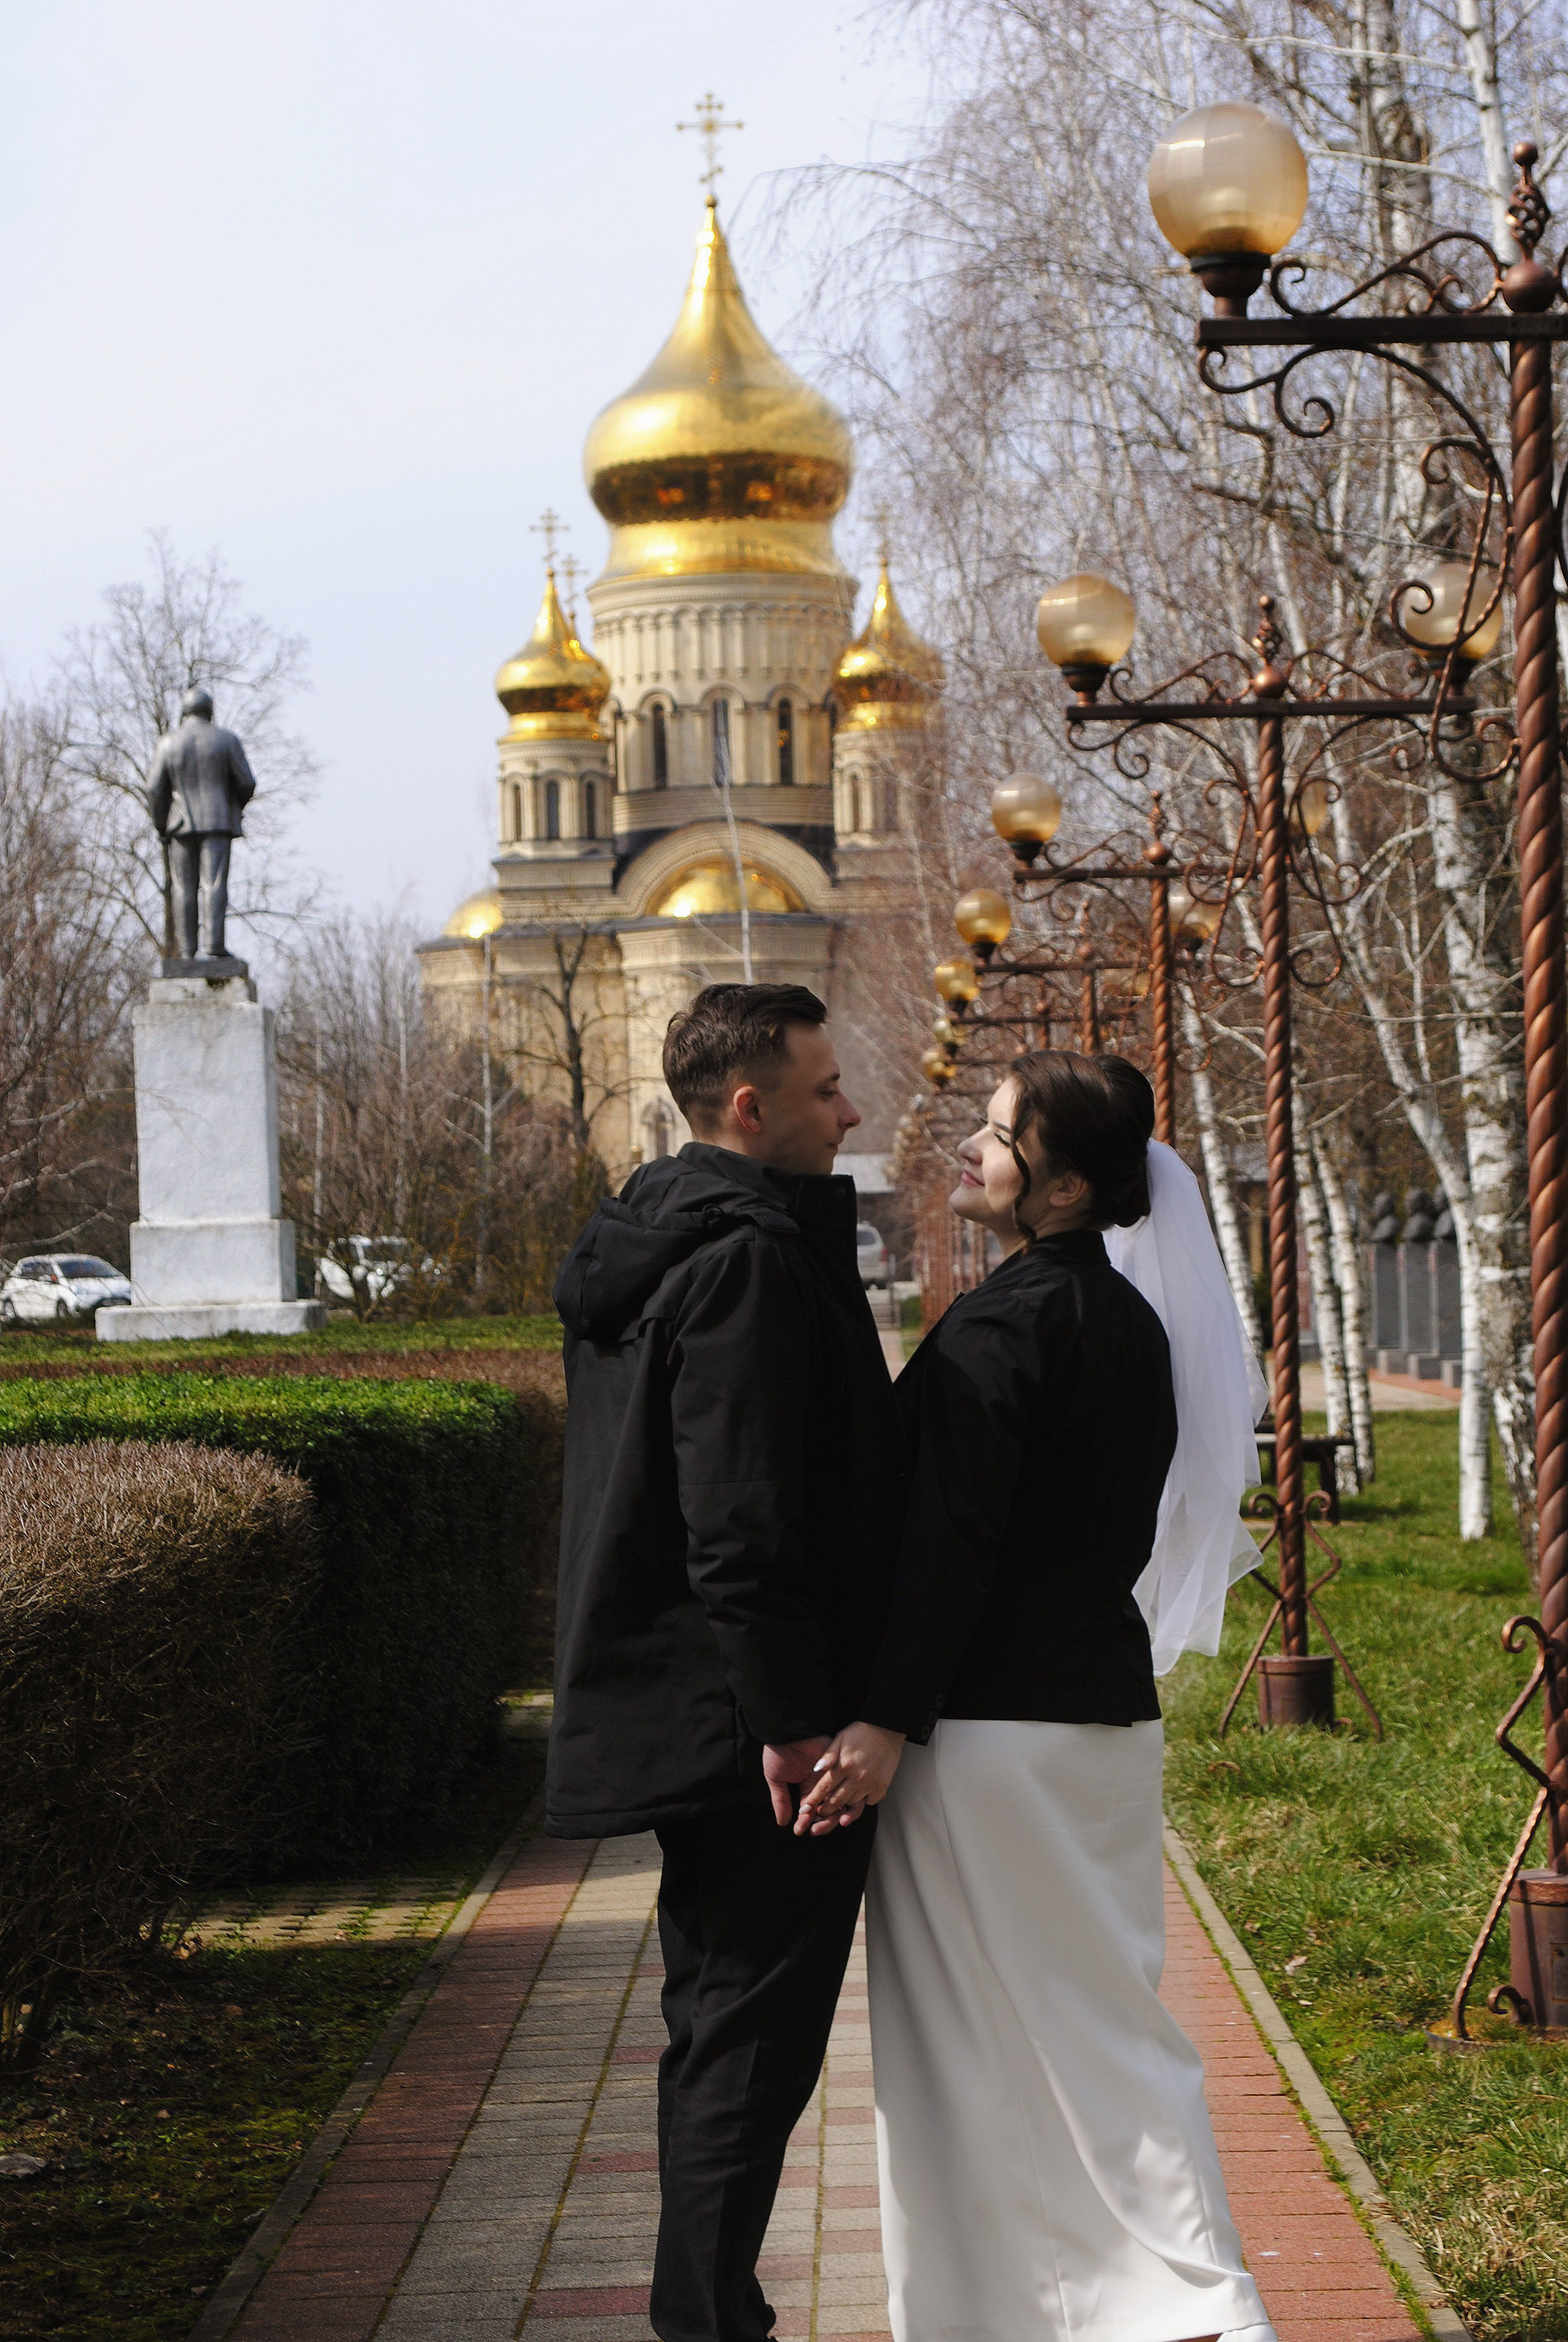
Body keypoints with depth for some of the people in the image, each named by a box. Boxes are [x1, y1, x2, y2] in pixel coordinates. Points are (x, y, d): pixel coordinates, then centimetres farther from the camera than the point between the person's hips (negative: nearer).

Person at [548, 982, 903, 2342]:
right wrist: (794, 1718, -21)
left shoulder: (644, 1245, 15)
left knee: (720, 2026, 18)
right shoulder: (750, 1257, -18)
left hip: (677, 1717, 10)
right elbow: (739, 1525, -24)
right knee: (753, 2037, -3)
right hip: (746, 1720, -10)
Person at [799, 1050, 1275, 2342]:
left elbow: (955, 1544, -21)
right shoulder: (1133, 1319, 10)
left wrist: (890, 1720, -20)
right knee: (1104, 2014, 15)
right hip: (1109, 1702, 8)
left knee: (973, 2031, 2)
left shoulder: (998, 1327, -16)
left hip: (993, 1723, -8)